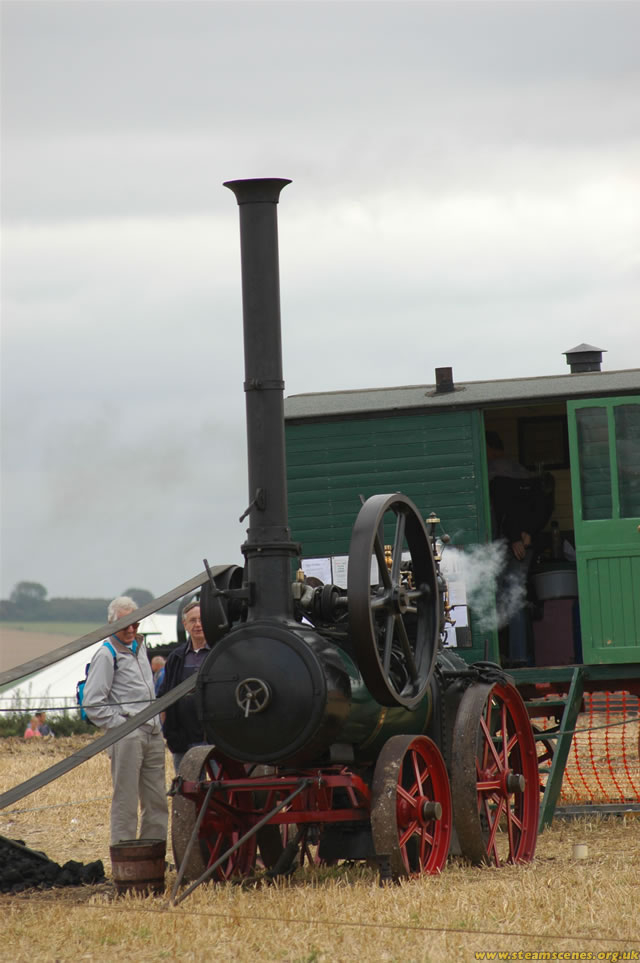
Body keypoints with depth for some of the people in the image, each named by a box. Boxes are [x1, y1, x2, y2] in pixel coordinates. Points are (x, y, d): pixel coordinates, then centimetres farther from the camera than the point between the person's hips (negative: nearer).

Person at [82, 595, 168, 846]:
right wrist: (119, 724, -13)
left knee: (156, 802, 8)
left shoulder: (139, 647, 18)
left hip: (152, 734, 8)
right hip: (126, 738, -8)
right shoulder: (106, 655, -6)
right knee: (125, 802, -6)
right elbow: (92, 703, -11)